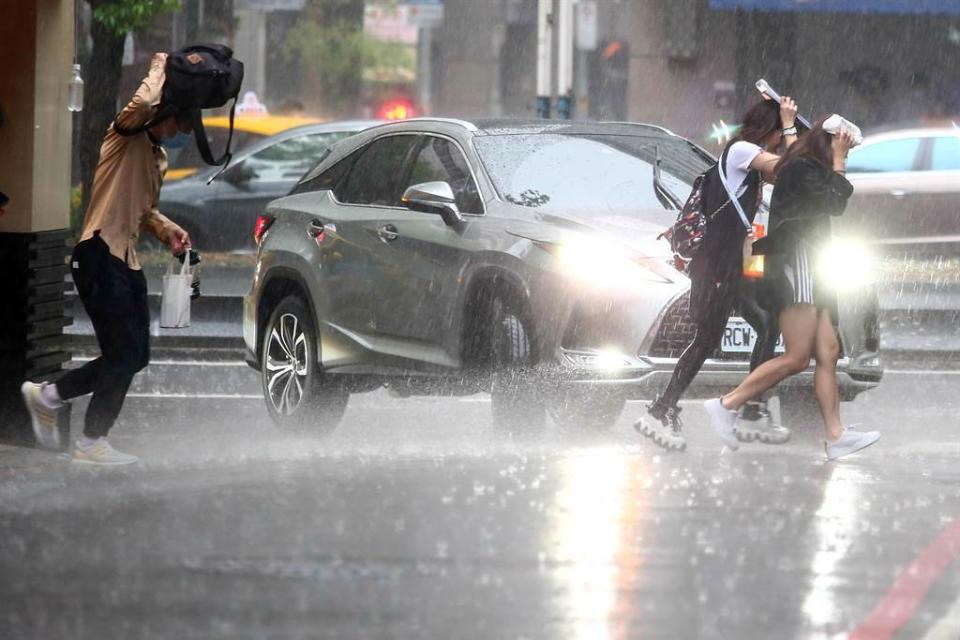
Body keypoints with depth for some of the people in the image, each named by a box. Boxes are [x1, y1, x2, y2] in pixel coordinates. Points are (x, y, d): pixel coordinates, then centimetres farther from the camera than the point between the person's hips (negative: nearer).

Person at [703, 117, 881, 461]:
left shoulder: (812, 171, 22)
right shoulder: (801, 168, -8)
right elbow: (835, 203, -11)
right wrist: (837, 162, -5)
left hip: (810, 269, 10)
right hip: (797, 262, -10)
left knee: (828, 354, 1)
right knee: (796, 358, -13)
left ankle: (836, 436, -4)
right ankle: (726, 406, -9)